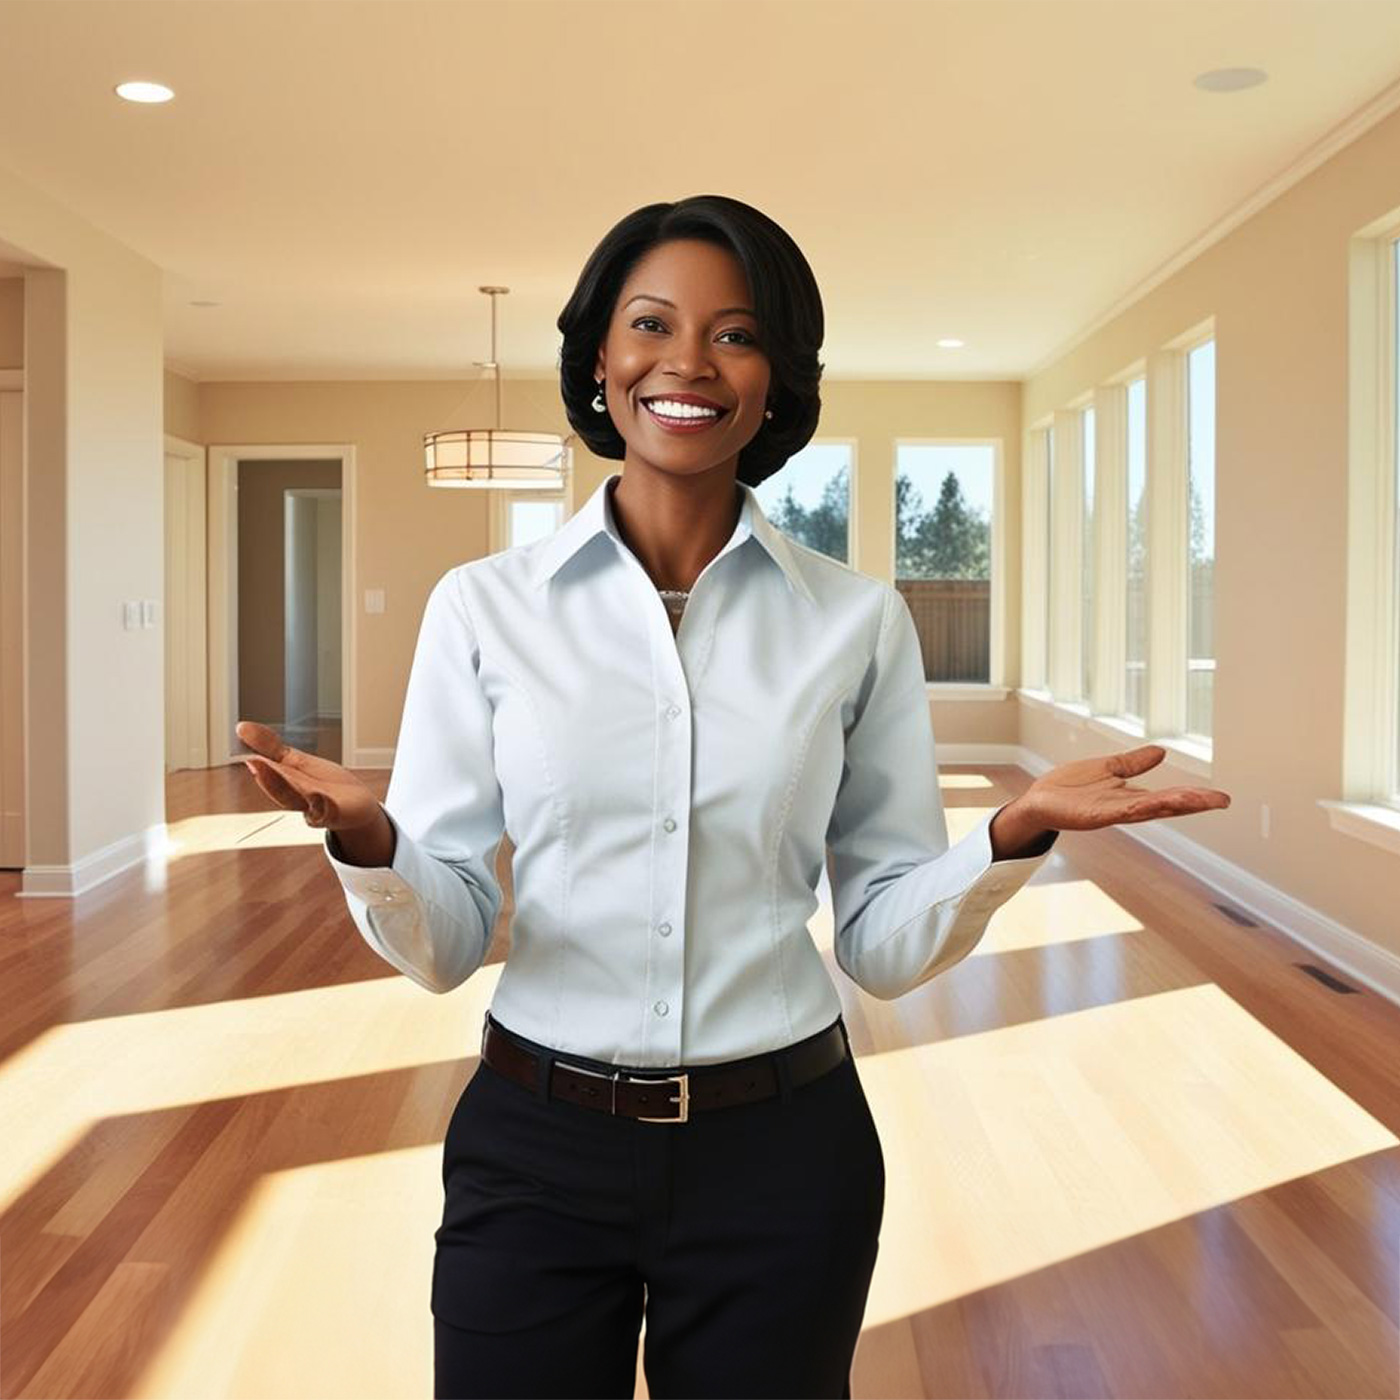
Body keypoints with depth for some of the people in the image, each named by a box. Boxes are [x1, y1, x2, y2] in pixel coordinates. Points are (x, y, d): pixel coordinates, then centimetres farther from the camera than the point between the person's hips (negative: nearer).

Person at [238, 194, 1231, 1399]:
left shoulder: (859, 620, -4)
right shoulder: (484, 605, -5)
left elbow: (886, 945, -1)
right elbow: (442, 943, -4)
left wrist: (1014, 835, -19)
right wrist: (367, 842, -25)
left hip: (782, 1156, 1)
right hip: (534, 1153, 0)